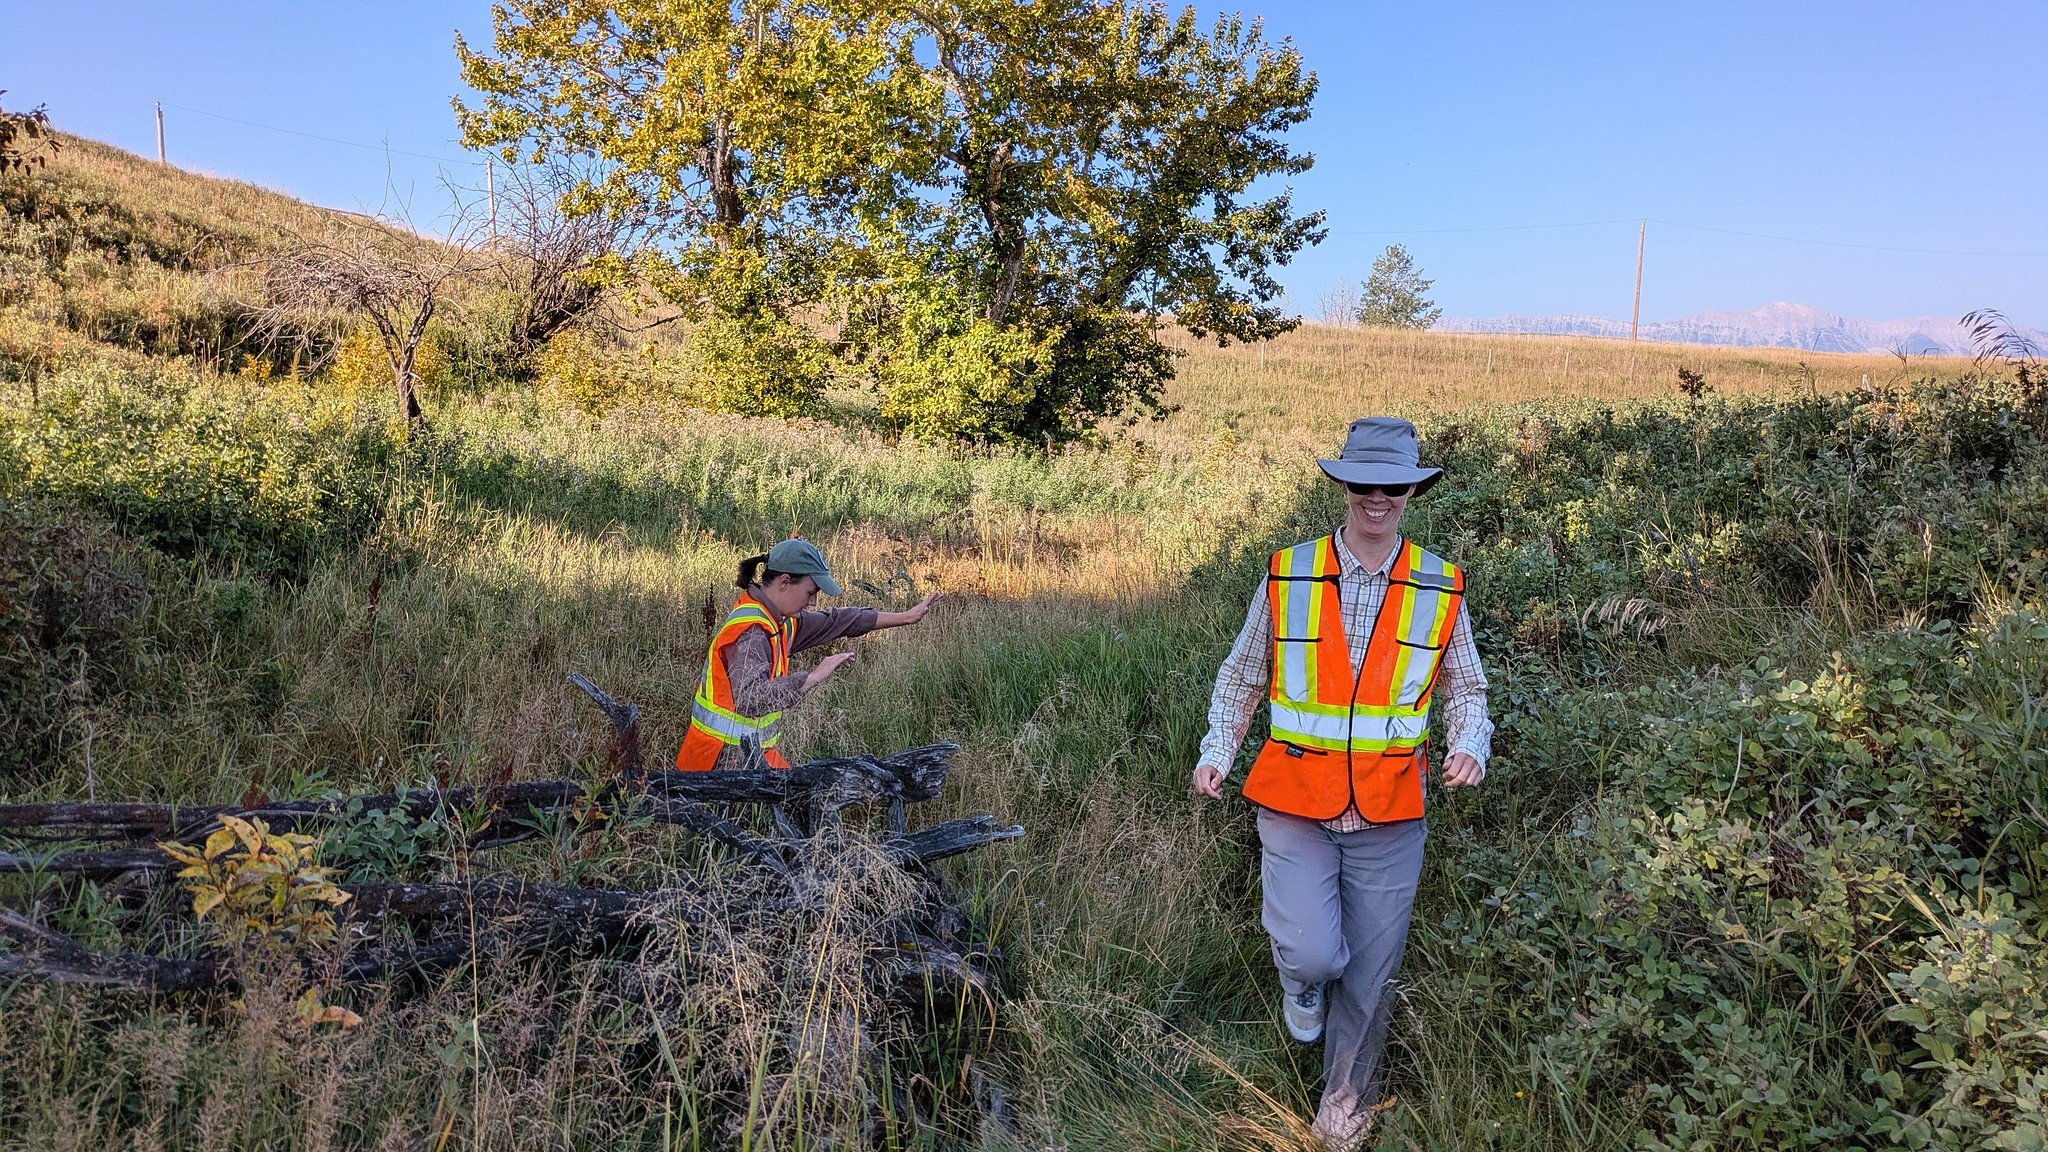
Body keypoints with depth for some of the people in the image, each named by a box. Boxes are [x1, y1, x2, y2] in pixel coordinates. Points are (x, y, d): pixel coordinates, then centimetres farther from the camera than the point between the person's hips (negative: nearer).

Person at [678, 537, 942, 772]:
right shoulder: (748, 631, -23)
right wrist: (814, 676, -33)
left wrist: (906, 616, 21)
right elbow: (750, 697, -38)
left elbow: (836, 621, 17)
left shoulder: (779, 620, 7)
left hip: (756, 752, 9)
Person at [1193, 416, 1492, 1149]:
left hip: (1391, 819, 1)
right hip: (1294, 809, -1)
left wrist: (1469, 744, -10)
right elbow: (1242, 678, 9)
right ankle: (1303, 985, 25)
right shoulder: (1286, 576, -2)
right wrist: (1217, 751, -3)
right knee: (1310, 952, -13)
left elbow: (1465, 690, 10)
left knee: (1368, 973, 10)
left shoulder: (1442, 590, 1)